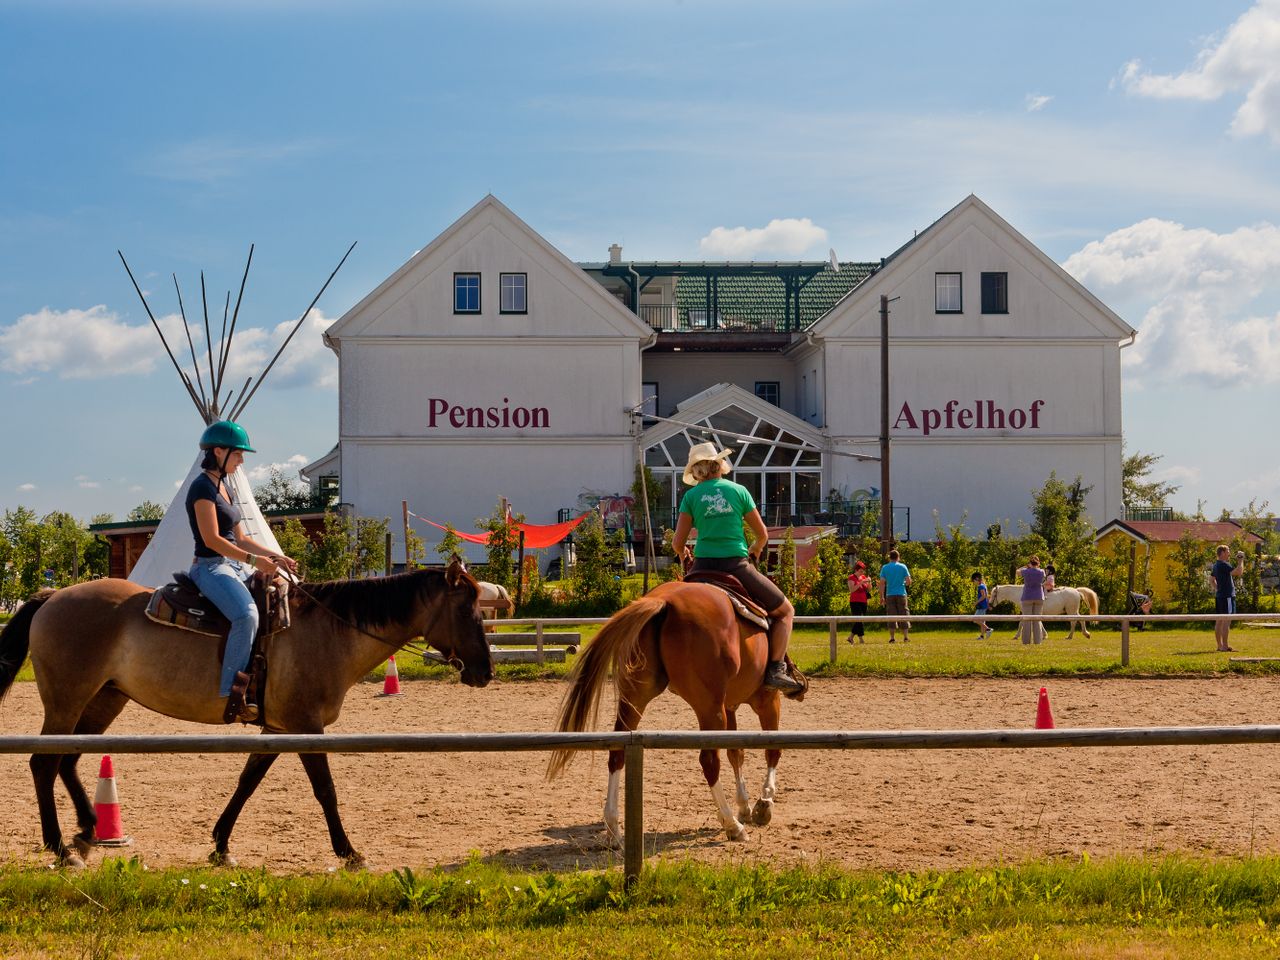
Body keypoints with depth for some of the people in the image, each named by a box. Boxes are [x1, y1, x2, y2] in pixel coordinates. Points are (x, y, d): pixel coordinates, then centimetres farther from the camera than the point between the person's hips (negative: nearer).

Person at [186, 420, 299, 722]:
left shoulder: (224, 487, 17)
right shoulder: (203, 487, -11)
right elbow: (211, 539, -19)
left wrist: (275, 557, 9)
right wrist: (254, 559, -22)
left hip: (234, 566, 10)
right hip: (211, 567, -10)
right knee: (247, 615, -33)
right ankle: (232, 694, -30)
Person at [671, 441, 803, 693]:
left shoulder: (691, 496, 5)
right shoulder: (738, 491, 5)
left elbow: (677, 544, 1)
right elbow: (762, 535, 9)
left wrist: (682, 553, 25)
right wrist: (755, 550, 32)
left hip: (703, 568, 2)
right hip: (737, 566, -2)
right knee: (785, 611, 13)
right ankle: (775, 669, -4)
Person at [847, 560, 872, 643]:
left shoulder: (864, 577, 13)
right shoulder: (852, 577, -6)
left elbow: (869, 590, 13)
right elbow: (851, 590, -19)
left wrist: (869, 582, -5)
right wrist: (861, 583, -24)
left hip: (863, 602, 7)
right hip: (855, 602, -7)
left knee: (858, 621, 8)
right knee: (859, 620, -11)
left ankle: (850, 637, 18)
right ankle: (861, 639, -9)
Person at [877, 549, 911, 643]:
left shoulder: (885, 568, 2)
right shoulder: (903, 566, 1)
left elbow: (882, 583, -3)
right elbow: (908, 581, -3)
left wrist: (881, 596, 1)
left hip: (890, 594, 1)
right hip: (901, 594, 0)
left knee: (891, 616, 3)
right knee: (903, 615, 5)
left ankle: (892, 637, 0)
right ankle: (906, 637, 2)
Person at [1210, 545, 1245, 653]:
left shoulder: (1216, 565, 15)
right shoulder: (1224, 565, -15)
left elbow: (1213, 579, 26)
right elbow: (1239, 572, -24)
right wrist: (1241, 560, -12)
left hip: (1219, 595, 10)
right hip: (1227, 596, -10)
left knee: (1219, 621, 10)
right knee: (1226, 621, -10)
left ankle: (1220, 645, 14)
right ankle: (1225, 646, -12)